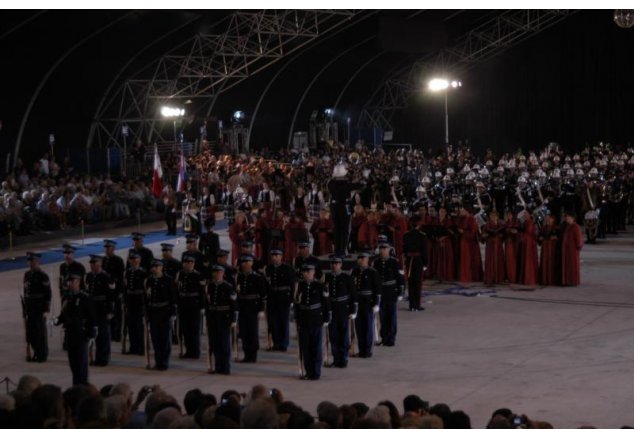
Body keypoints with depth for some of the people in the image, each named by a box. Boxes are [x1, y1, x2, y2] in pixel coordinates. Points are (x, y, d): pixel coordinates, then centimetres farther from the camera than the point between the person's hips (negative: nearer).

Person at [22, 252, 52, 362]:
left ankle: (42, 355, 8)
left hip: (40, 308, -6)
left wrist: (46, 310, -15)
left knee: (41, 331, -1)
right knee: (30, 331, 7)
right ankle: (37, 352, 19)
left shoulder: (43, 276, -11)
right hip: (29, 307, 6)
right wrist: (24, 308, 14)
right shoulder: (27, 275, 10)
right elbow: (26, 291, 15)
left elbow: (48, 294, -12)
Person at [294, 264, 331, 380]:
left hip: (316, 322, -3)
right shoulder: (299, 286, 5)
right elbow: (296, 303, 10)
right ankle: (308, 372, 13)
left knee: (316, 348, 0)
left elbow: (326, 303, 0)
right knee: (305, 348, 5)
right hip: (303, 322, 3)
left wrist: (326, 319, -3)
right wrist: (297, 319, 8)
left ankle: (316, 372, 6)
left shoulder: (319, 286, -3)